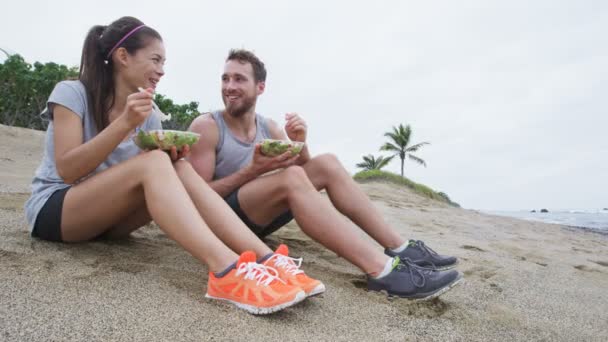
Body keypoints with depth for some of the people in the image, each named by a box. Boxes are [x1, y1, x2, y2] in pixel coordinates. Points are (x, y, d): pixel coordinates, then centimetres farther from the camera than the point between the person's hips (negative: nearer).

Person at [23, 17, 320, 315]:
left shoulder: (150, 115, 4)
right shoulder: (71, 93, -9)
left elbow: (152, 177, 1)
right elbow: (67, 170, -20)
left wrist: (170, 157, -20)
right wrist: (125, 123, -28)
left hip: (108, 216, 5)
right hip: (51, 210, -4)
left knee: (179, 169, -25)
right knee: (152, 161, -33)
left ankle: (267, 259, -38)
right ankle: (226, 271, -51)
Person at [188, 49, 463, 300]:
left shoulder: (269, 128, 6)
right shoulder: (205, 127, -10)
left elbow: (303, 168, 6)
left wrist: (299, 144, -15)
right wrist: (252, 171, -25)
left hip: (260, 215, 6)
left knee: (326, 164, -11)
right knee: (291, 177, -33)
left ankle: (399, 248, -14)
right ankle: (382, 270, -42)